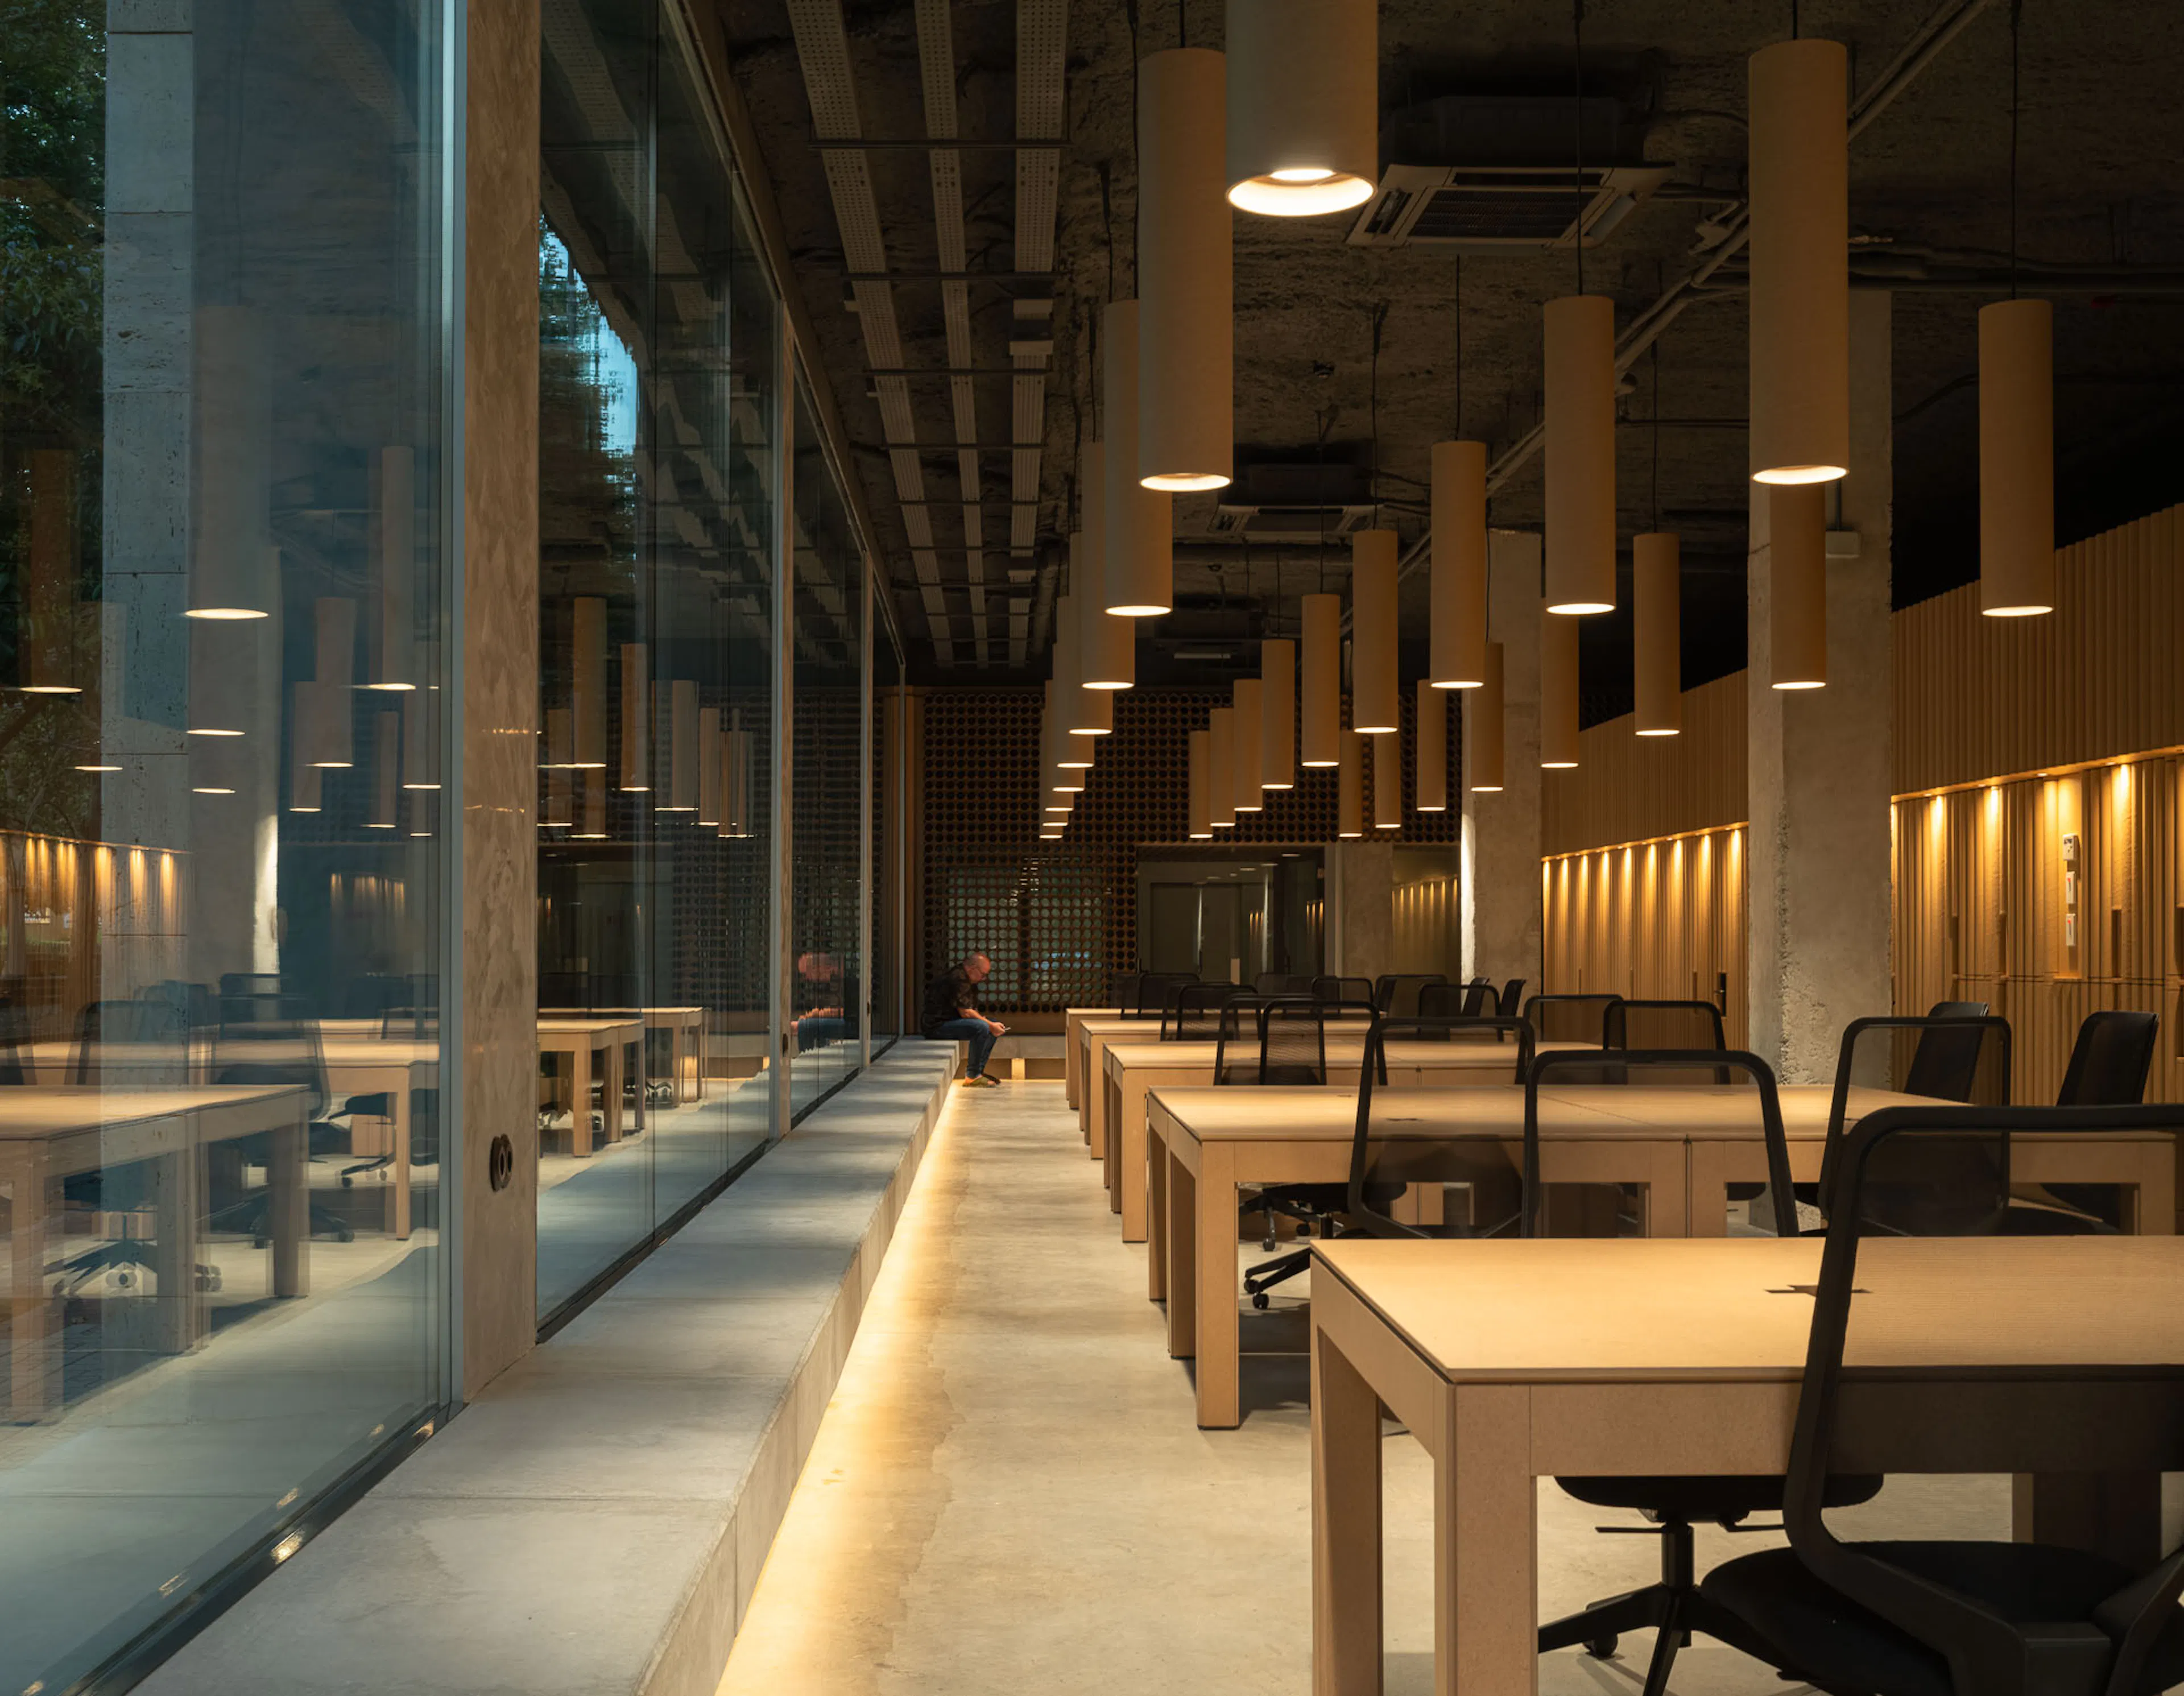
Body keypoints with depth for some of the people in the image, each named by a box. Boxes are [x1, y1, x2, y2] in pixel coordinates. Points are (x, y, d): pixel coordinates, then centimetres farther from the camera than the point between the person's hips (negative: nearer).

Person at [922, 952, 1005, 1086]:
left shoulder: (966, 978, 15)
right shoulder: (958, 979, -19)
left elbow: (971, 1010, 18)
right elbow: (965, 1012, -22)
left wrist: (992, 1025, 2)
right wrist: (990, 1025, -16)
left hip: (949, 1021, 11)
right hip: (937, 1025, -11)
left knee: (995, 1024, 10)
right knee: (981, 1027, -30)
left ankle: (978, 1071, 7)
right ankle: (973, 1077, -22)